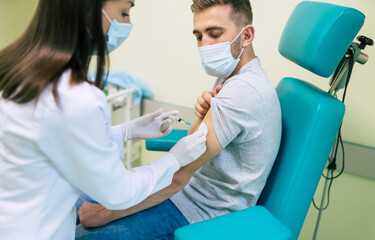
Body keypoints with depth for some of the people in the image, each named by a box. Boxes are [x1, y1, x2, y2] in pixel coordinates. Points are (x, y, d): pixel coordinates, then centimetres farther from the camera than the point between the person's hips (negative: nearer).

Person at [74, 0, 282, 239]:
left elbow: (178, 174, -26)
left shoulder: (243, 89, -26)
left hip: (201, 215, -9)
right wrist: (203, 117, -12)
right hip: (189, 188, 9)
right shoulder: (244, 80, 6)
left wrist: (108, 212, -17)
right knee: (81, 202, 12)